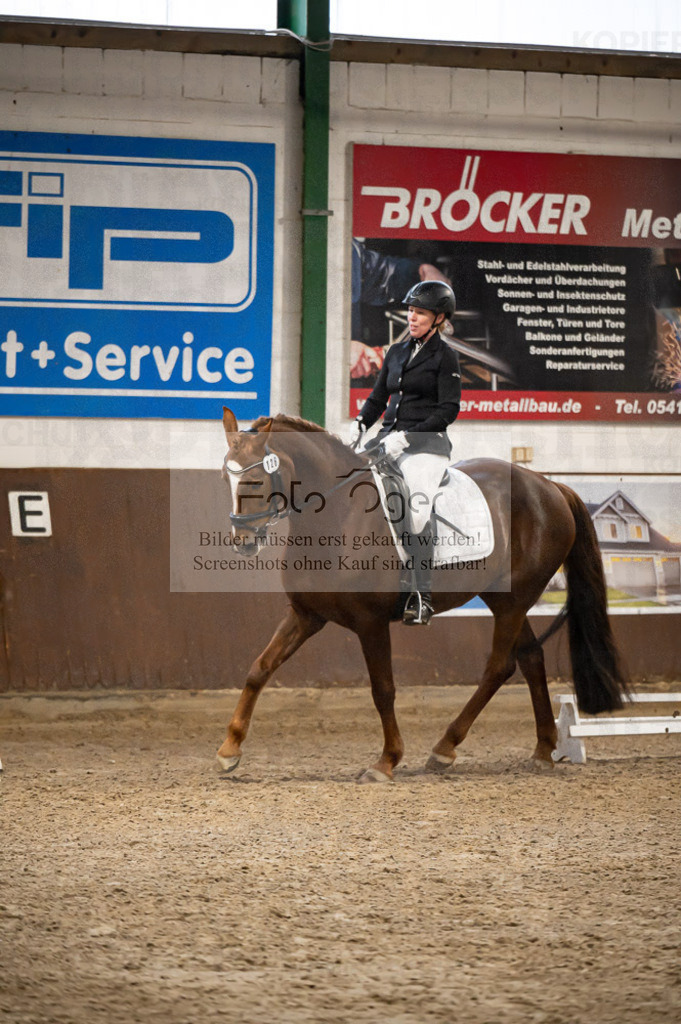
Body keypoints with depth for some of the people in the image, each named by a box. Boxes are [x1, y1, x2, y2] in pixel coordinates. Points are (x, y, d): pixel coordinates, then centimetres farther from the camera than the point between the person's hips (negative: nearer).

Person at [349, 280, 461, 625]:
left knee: (417, 513, -20)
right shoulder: (396, 353, 18)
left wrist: (408, 436, -15)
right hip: (389, 440, 6)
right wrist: (360, 424, 3)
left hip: (426, 445, -6)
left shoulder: (445, 356, -1)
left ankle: (421, 598, -17)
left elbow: (448, 410, -8)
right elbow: (378, 397, 22)